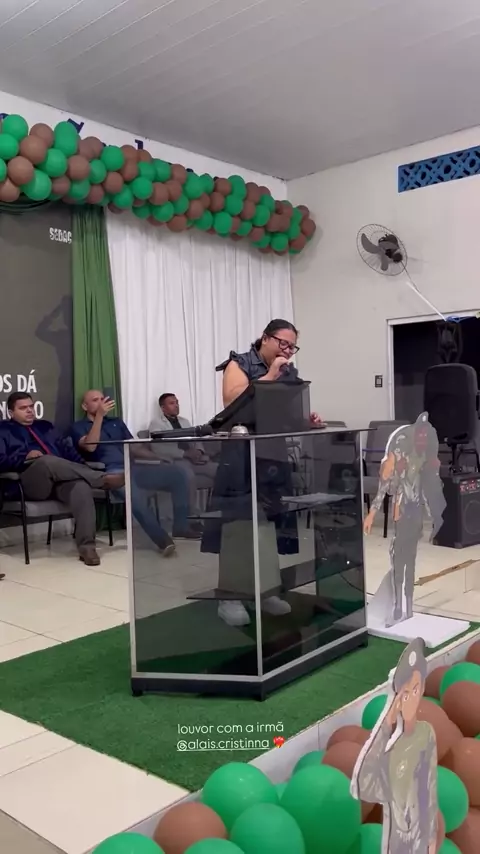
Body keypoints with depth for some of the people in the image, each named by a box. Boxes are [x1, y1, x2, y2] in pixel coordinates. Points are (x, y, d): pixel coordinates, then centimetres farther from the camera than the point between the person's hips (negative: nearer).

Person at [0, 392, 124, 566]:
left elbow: (67, 449, 22)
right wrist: (25, 457, -13)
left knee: (81, 487, -33)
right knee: (47, 461, -38)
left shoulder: (45, 426, 31)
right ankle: (103, 478, -32)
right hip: (30, 482, -3)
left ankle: (86, 546, -38)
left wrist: (81, 468, 3)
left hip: (62, 479, 4)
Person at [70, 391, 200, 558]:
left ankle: (181, 526, -10)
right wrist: (99, 415, -14)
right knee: (136, 494, -40)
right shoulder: (78, 427, 11)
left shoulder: (117, 422, 28)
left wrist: (158, 459, 7)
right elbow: (90, 446, -10)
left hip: (133, 468, 6)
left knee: (177, 473, -14)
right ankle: (162, 539, -37)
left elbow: (134, 447, 23)